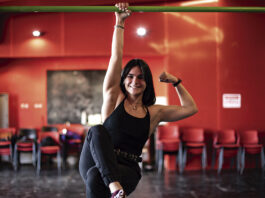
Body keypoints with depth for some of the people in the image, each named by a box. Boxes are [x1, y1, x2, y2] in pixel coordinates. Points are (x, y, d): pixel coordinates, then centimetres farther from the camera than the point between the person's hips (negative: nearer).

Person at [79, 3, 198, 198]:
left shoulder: (154, 112, 14)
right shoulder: (114, 98, 8)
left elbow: (191, 108, 19)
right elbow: (116, 57, 3)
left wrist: (176, 82, 14)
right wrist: (119, 22, 3)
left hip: (127, 171, 0)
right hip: (95, 163, 0)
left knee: (96, 177, -37)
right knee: (97, 130, -36)